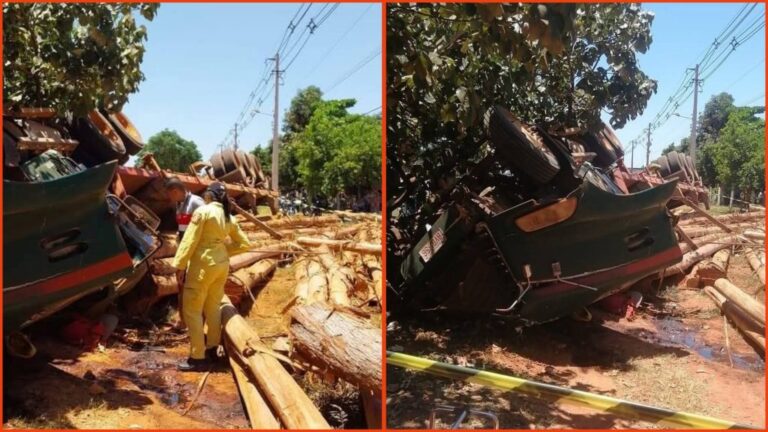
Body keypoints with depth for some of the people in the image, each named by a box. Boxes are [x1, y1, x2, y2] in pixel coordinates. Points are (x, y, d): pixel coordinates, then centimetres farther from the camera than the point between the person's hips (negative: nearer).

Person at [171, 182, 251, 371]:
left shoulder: (203, 211, -12)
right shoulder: (229, 217, 8)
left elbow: (190, 240, -14)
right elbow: (244, 244, 11)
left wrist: (180, 265, -10)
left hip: (202, 265, -7)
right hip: (222, 265, 7)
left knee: (192, 311, 1)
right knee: (213, 308, 17)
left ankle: (198, 357, 2)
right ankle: (212, 349, 26)